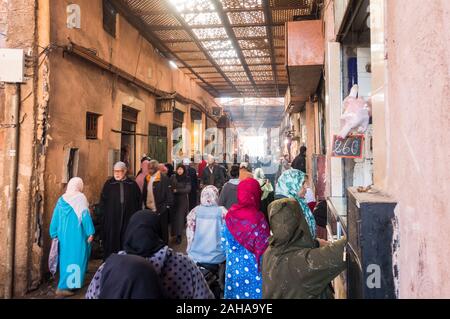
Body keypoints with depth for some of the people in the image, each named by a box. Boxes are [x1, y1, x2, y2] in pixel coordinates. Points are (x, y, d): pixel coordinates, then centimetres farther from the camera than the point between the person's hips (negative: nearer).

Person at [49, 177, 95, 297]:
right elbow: (85, 216, -14)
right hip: (76, 234, -6)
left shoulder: (61, 199, 7)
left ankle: (66, 284, 26)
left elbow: (55, 218, 10)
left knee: (66, 257, 16)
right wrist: (90, 232, -11)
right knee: (75, 258, 0)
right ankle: (63, 287, -3)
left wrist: (54, 234, 17)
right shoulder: (80, 197, -10)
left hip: (63, 234, 6)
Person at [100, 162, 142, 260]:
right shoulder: (109, 184, 4)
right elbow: (102, 201, 5)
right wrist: (105, 213, -4)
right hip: (111, 220, 0)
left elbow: (139, 200, 8)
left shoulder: (132, 184, 5)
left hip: (129, 219, 1)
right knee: (112, 242, 2)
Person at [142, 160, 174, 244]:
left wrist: (165, 208, -17)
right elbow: (144, 193, 15)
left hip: (161, 211, -6)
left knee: (162, 231, 9)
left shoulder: (164, 179, -14)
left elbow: (169, 195, -15)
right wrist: (145, 204, 8)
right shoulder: (147, 178, 7)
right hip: (149, 210, 6)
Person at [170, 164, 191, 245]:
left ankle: (179, 235, -1)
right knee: (173, 216, 5)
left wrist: (176, 190, -17)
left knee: (180, 217, -4)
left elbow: (187, 189, -13)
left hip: (183, 200, -2)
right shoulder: (173, 177, 3)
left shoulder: (187, 179, -3)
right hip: (173, 200, 2)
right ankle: (174, 232, 21)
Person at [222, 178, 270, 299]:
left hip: (234, 267, 4)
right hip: (254, 268, -4)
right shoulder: (258, 218, -18)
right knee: (255, 292, 12)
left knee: (236, 292, 17)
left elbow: (224, 242, 2)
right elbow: (265, 248, -13)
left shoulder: (230, 215, -7)